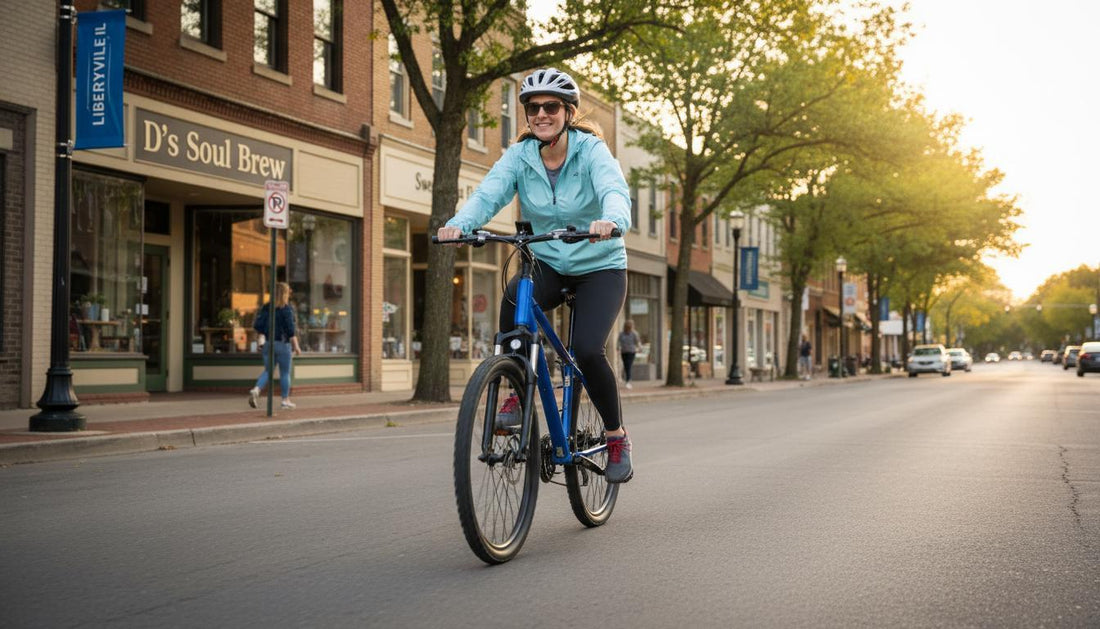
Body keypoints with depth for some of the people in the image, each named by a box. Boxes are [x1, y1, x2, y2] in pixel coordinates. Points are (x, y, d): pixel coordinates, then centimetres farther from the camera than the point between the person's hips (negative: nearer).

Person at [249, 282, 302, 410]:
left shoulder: (266, 308, 4)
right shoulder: (286, 309, -11)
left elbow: (258, 326, 3)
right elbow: (291, 329, -14)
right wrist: (296, 346, -10)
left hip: (268, 343, 5)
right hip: (282, 344, -4)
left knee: (268, 371, 12)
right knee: (285, 373, 7)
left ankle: (256, 390, -13)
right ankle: (285, 400, 12)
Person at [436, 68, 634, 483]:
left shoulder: (591, 150, -16)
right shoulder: (519, 156, -7)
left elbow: (615, 191, -34)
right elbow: (487, 195, -22)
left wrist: (611, 221, -58)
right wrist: (458, 224, -43)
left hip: (600, 267, -3)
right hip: (547, 265, 3)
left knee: (587, 350, -23)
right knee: (514, 299, -31)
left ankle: (617, 437, 2)